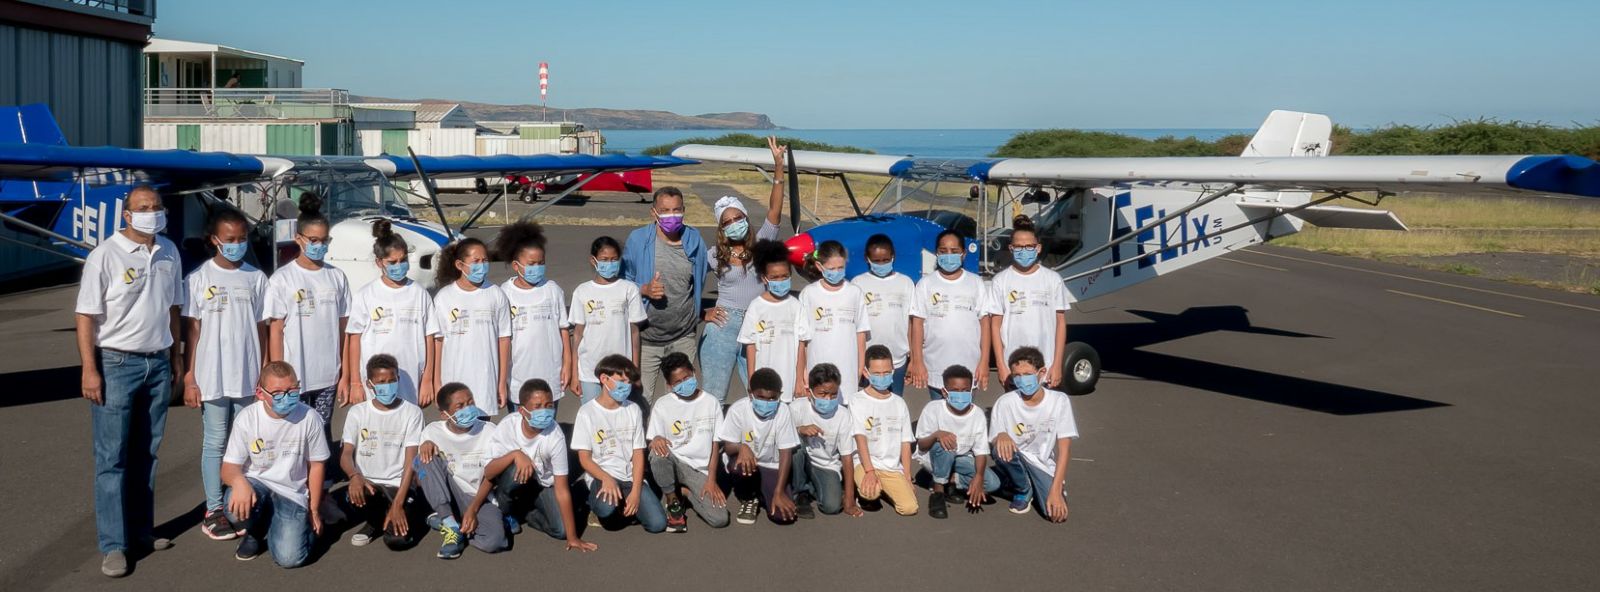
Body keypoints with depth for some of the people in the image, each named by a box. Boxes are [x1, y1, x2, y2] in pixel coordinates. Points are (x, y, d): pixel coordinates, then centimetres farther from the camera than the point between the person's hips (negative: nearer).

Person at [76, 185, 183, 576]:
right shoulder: (105, 256, -10)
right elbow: (85, 316, -11)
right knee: (112, 458, -1)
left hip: (158, 364, 5)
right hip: (116, 364, -5)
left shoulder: (168, 253, 8)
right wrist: (89, 370, -15)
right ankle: (113, 545, 2)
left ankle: (142, 531, 22)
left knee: (146, 454, 12)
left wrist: (175, 354, 16)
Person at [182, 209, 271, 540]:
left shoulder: (256, 278, 5)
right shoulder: (199, 279, -2)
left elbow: (261, 328, 7)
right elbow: (191, 330, -1)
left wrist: (265, 374, 3)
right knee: (215, 444, 5)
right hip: (212, 378, -2)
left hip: (248, 377, 2)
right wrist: (189, 379, -5)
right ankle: (214, 510, 11)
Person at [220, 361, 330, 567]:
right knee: (237, 508, -36)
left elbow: (316, 465, 2)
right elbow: (229, 466, -8)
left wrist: (313, 510, 7)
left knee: (290, 557, -21)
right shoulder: (247, 418, -9)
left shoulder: (309, 418, -10)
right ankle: (255, 530, 4)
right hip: (256, 484, 1)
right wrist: (239, 481, -33)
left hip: (292, 494, -1)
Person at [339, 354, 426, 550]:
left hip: (398, 485, -2)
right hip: (367, 482, 2)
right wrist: (355, 475, -28)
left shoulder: (412, 412, -2)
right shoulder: (357, 412, 4)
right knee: (354, 496, -35)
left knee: (397, 539, -25)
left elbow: (411, 461, -8)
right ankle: (375, 520, 2)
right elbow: (346, 455, -3)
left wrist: (398, 504, -17)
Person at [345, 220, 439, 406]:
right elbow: (355, 340, 3)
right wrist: (355, 383, 1)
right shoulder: (365, 296, 1)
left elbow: (429, 339, 5)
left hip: (410, 386, 1)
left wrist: (427, 380, 2)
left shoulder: (420, 294, 4)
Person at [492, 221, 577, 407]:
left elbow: (564, 329, 6)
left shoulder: (553, 290, 0)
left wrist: (567, 364, 4)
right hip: (517, 378, -1)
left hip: (551, 377, 1)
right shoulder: (504, 293, -4)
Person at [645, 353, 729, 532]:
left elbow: (715, 444, 3)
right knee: (658, 455, -37)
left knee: (719, 519, -19)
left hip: (701, 470, 1)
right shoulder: (662, 406, -2)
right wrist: (655, 440, -29)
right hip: (674, 463, -1)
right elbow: (652, 443, -3)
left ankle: (684, 492, 11)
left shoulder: (711, 403, 2)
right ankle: (673, 502, -9)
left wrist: (711, 479, -6)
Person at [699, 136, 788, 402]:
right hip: (723, 327, -1)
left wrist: (778, 168, -17)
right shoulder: (714, 256, 3)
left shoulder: (760, 245, 2)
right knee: (712, 396, 4)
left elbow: (775, 210, -9)